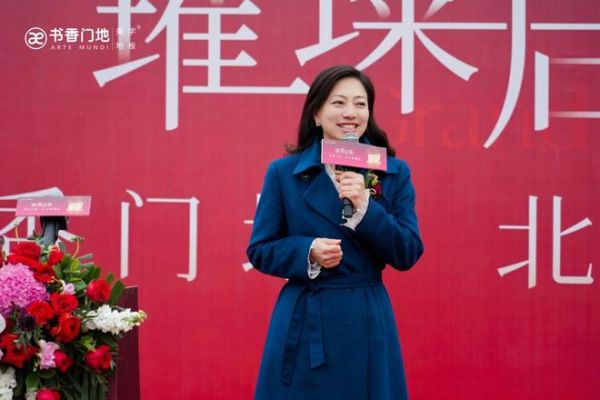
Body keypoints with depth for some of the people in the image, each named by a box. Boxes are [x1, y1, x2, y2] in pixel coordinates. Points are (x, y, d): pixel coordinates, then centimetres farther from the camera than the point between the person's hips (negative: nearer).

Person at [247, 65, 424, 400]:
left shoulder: (394, 173, 3)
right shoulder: (284, 172, 1)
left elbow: (408, 254, -2)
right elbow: (260, 250, 3)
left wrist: (365, 206, -15)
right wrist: (308, 251, -16)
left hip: (368, 323, 1)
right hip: (303, 324, -1)